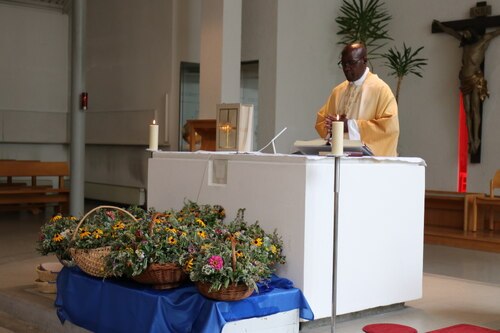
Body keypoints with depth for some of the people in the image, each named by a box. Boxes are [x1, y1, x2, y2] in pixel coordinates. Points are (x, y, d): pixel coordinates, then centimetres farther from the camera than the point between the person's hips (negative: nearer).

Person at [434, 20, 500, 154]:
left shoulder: (483, 40, 3)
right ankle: (471, 140, -3)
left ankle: (476, 139, -11)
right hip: (465, 79, 5)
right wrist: (439, 24, 42)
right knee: (467, 111, -1)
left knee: (475, 109, -10)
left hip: (476, 79, -5)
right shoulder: (465, 42, 18)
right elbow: (451, 32, 30)